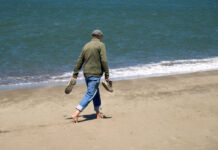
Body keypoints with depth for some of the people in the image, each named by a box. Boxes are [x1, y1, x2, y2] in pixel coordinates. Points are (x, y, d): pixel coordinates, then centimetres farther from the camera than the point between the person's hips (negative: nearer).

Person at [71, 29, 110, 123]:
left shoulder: (86, 46, 12)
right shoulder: (101, 45, -5)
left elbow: (79, 61, 12)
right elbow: (104, 61, -13)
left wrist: (74, 75, 14)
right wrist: (107, 75, -10)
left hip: (86, 73, 7)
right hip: (95, 74, -7)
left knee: (96, 93, 20)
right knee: (90, 95, -8)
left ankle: (98, 113, 27)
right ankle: (76, 114, -17)